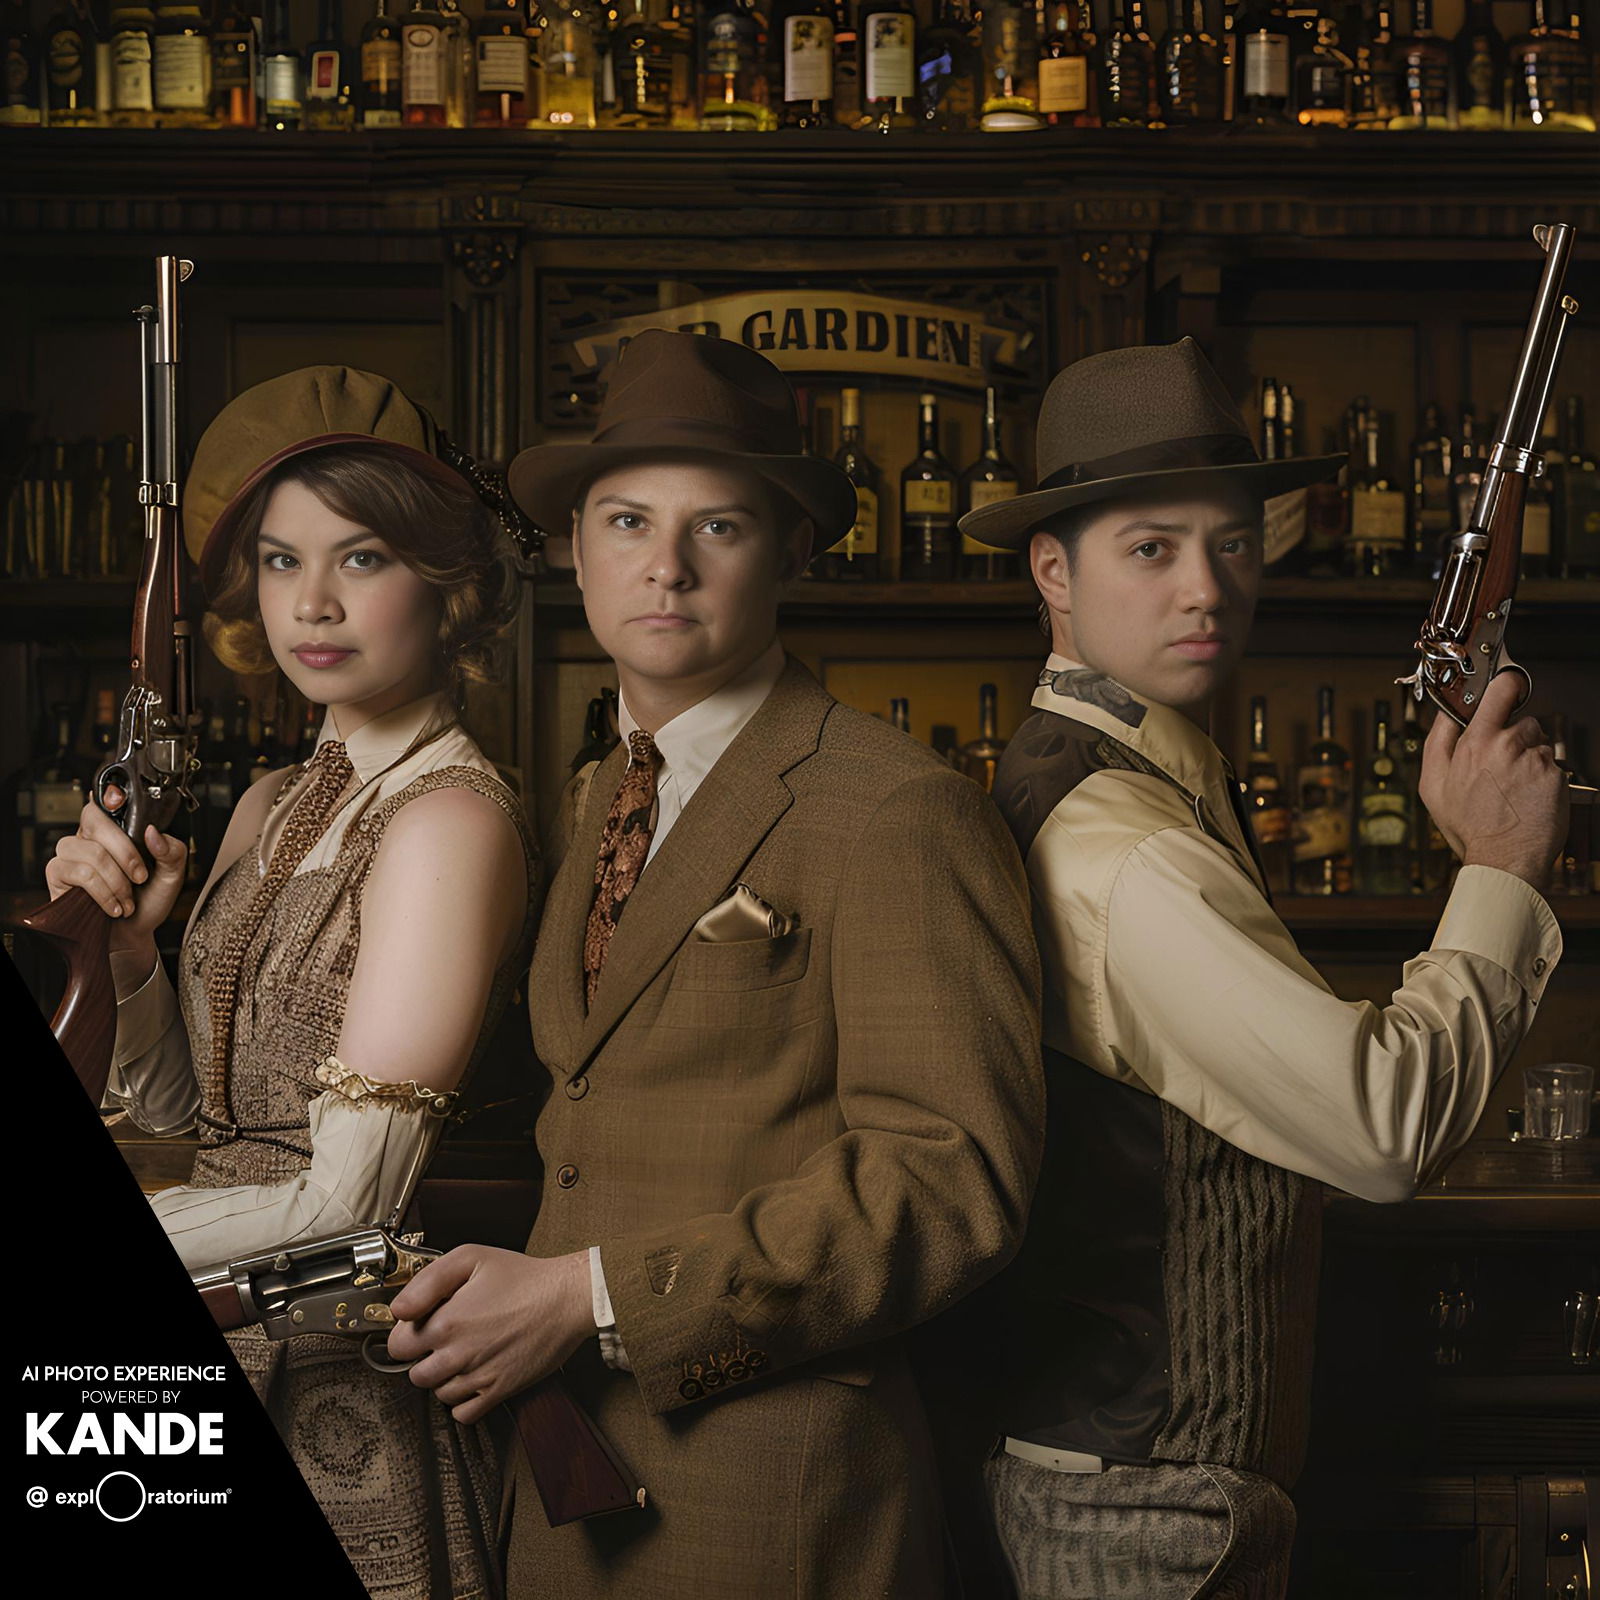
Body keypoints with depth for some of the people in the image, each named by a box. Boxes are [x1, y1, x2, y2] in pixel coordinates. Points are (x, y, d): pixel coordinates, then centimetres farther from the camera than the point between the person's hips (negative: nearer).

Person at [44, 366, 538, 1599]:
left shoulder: (452, 817, -19)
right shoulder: (273, 807, 8)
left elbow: (347, 1201, -23)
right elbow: (176, 1106, 10)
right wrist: (126, 943, -8)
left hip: (337, 1396, -8)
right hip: (199, 1363, 8)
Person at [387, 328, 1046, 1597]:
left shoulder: (896, 812, -13)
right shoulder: (600, 804, 13)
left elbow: (951, 1177, -19)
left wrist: (592, 1300, -19)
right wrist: (507, 1296, -5)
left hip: (771, 1494, -7)